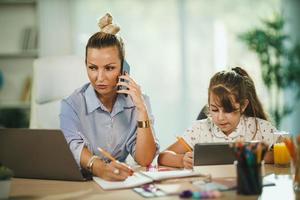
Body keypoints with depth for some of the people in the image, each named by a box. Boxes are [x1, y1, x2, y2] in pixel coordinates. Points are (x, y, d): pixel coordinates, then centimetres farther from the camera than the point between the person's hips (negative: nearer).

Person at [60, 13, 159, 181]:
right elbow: (75, 149, -19)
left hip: (125, 185, 1)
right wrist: (100, 168, -39)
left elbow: (145, 161, -6)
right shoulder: (72, 106, -5)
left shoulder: (138, 101, 1)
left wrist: (141, 110, -15)